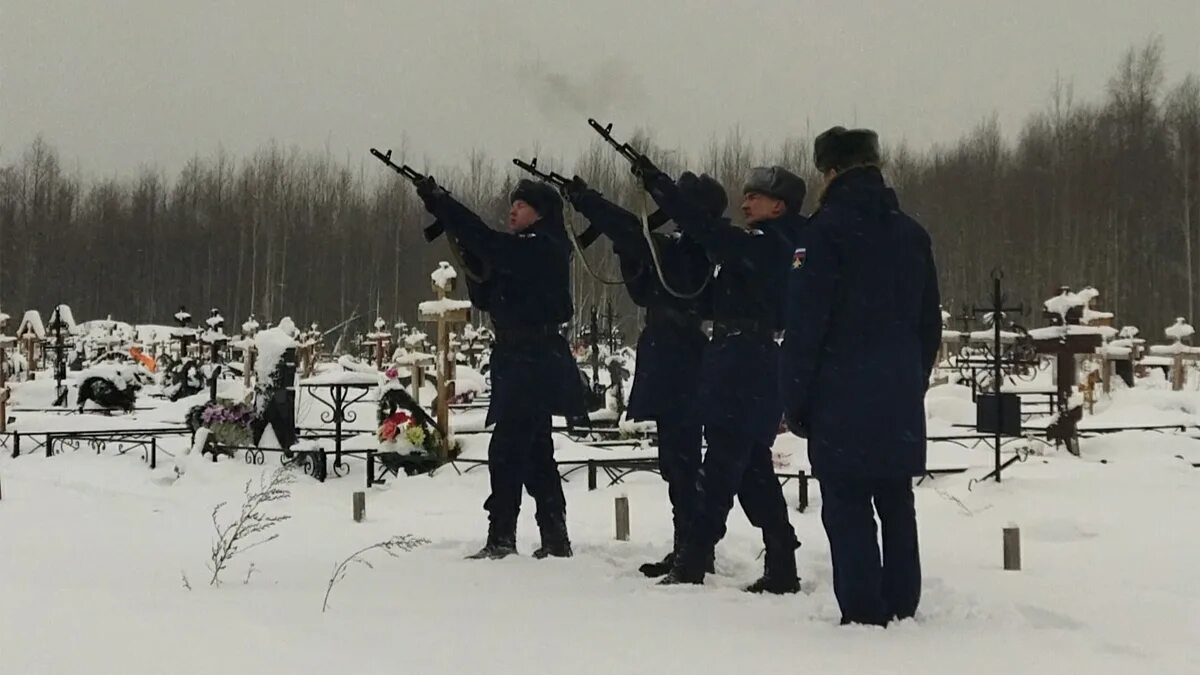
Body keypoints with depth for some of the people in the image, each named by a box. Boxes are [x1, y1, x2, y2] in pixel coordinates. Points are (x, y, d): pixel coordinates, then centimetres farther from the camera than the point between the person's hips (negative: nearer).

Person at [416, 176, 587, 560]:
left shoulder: (543, 251, -12)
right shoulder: (525, 252, 17)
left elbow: (488, 243, -23)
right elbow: (485, 297, 16)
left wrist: (439, 202, -20)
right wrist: (470, 257, 0)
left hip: (532, 365, -10)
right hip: (523, 362, 10)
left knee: (506, 450, -12)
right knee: (535, 454, 13)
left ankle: (501, 538, -11)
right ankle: (555, 541, 18)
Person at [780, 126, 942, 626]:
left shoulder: (826, 230, -8)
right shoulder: (911, 233, 12)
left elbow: (804, 324, -11)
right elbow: (929, 323, 15)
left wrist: (794, 400, -5)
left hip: (842, 400, -6)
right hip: (901, 400, 6)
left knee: (848, 511, -3)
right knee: (897, 509, 10)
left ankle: (864, 615, -5)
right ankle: (902, 611, 14)